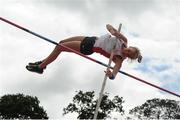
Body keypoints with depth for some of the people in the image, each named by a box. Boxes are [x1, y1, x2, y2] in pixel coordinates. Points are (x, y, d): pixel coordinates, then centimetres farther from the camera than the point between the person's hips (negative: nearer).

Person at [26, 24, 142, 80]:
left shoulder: (119, 59, -21)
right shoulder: (124, 40, -8)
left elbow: (114, 74, -36)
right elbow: (108, 26, -4)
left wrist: (111, 75, -59)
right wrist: (113, 30, -26)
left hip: (89, 48, -7)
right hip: (92, 39, 7)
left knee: (60, 47, -6)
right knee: (61, 43, 12)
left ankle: (40, 67, 16)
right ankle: (44, 62, 35)